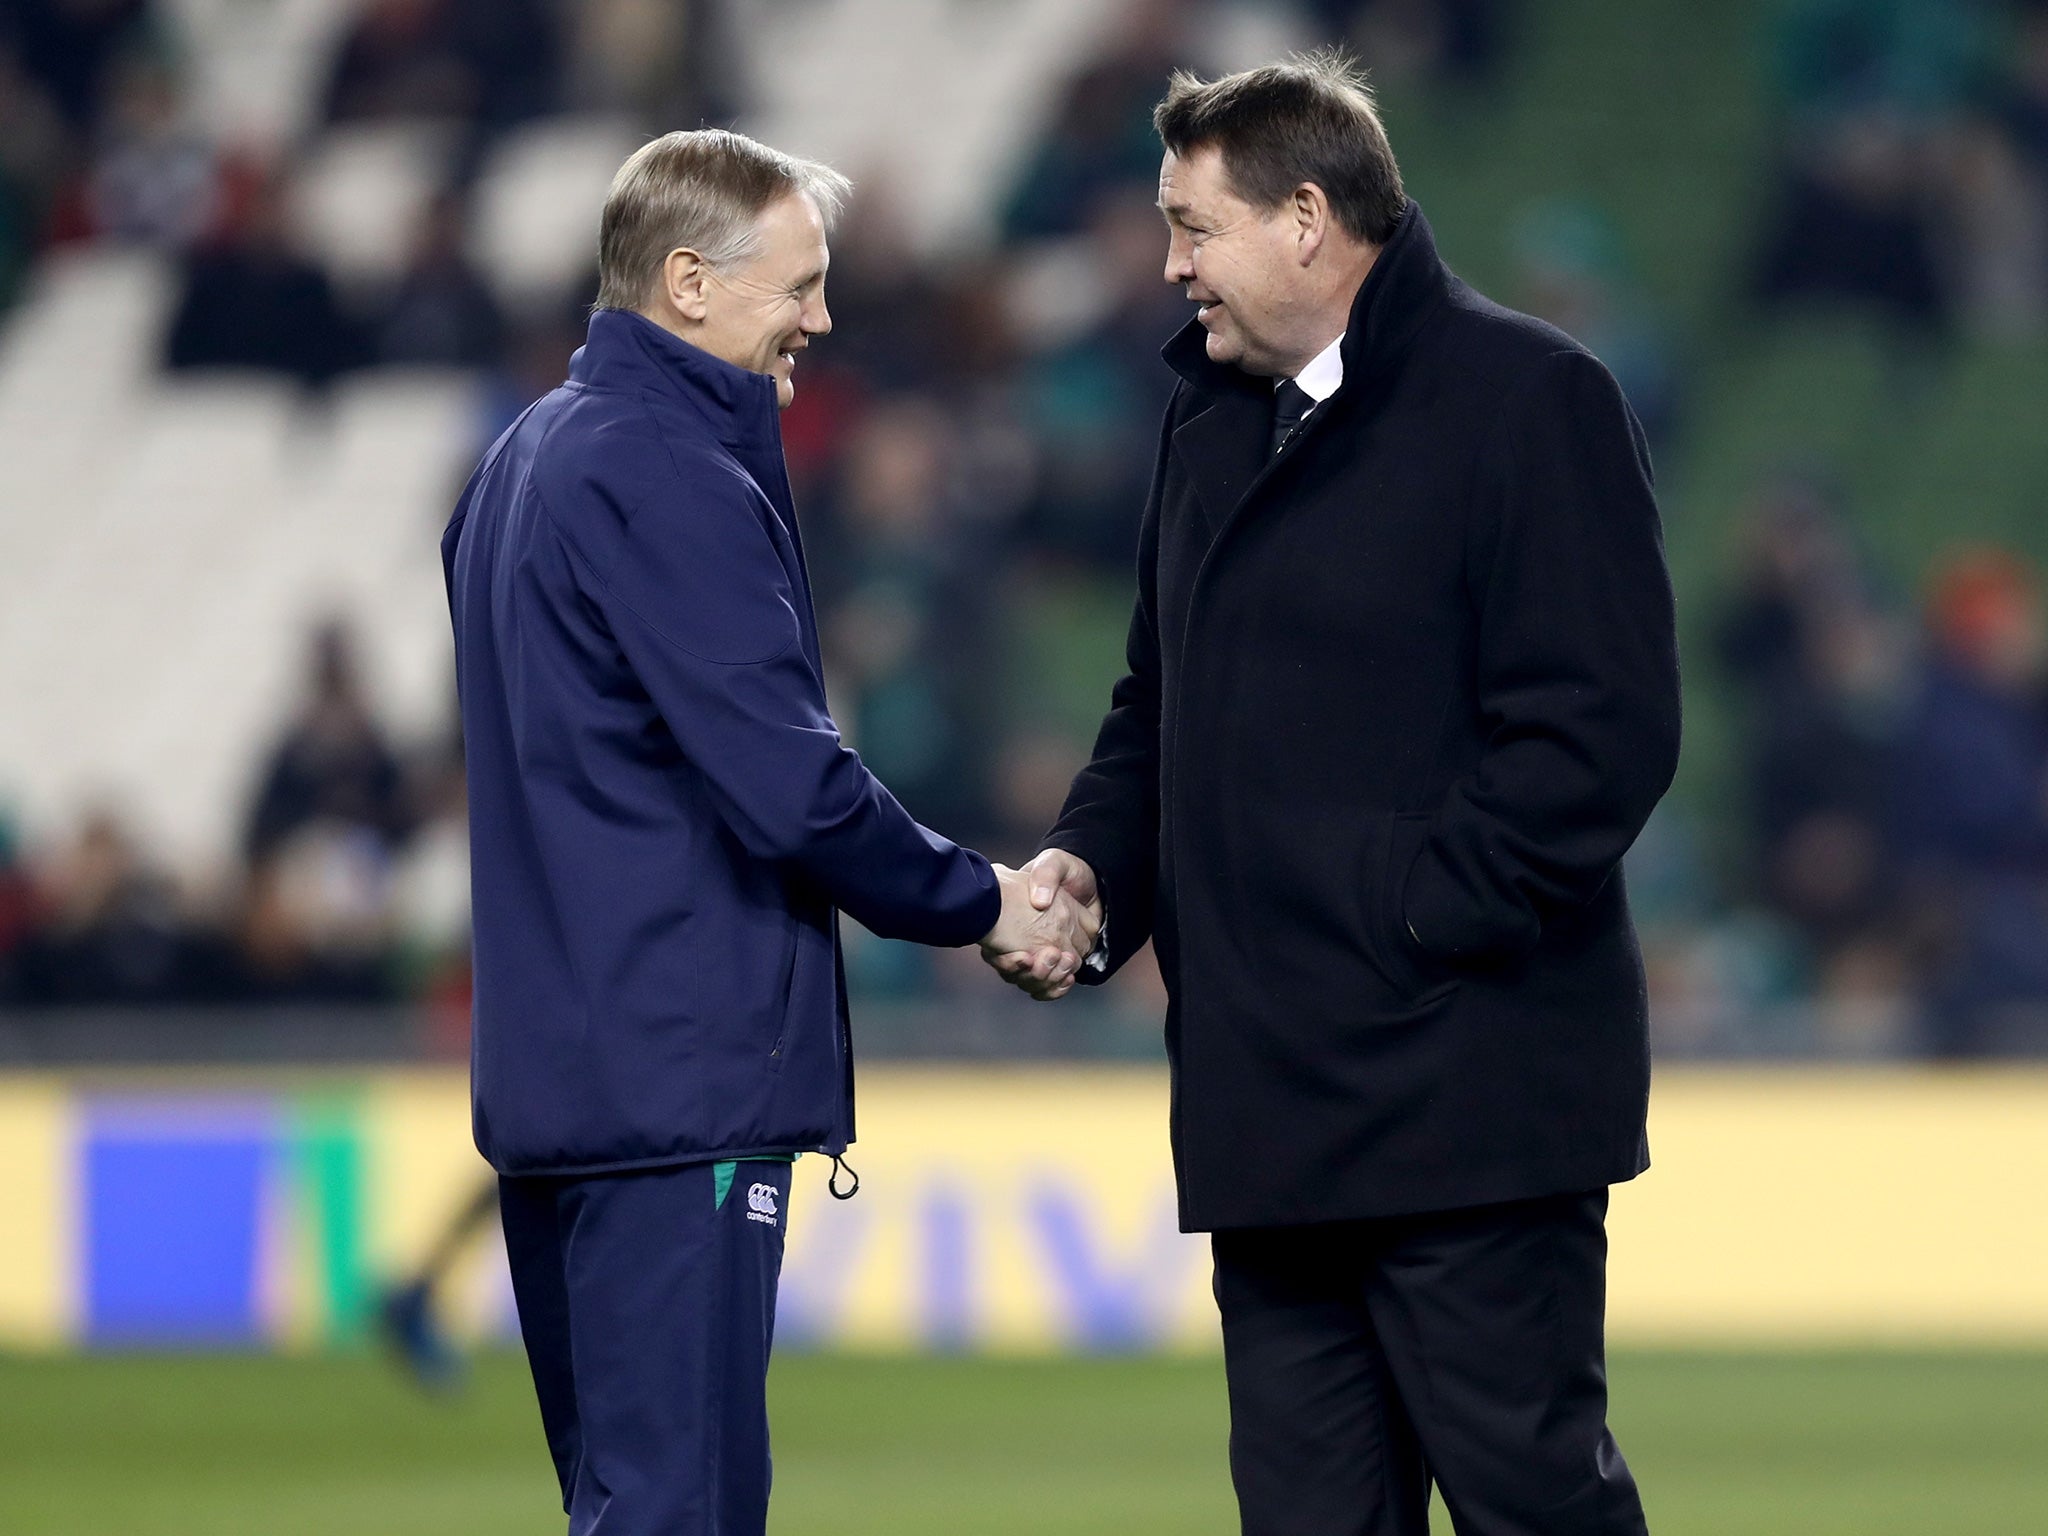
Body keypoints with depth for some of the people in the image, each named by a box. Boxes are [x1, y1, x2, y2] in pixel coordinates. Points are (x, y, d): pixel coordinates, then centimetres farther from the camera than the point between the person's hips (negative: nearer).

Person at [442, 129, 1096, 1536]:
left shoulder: (525, 464, 16)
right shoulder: (672, 479, -14)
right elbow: (790, 785, -19)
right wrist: (978, 903, -4)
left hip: (551, 1075, 10)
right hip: (683, 1080, -10)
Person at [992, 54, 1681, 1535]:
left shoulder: (1524, 399, -7)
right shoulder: (1213, 425, 19)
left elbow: (1598, 731, -15)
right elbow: (1161, 710, 26)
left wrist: (1416, 914, -18)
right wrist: (1090, 862, 6)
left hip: (1459, 1106, -8)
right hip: (1270, 1109, 8)